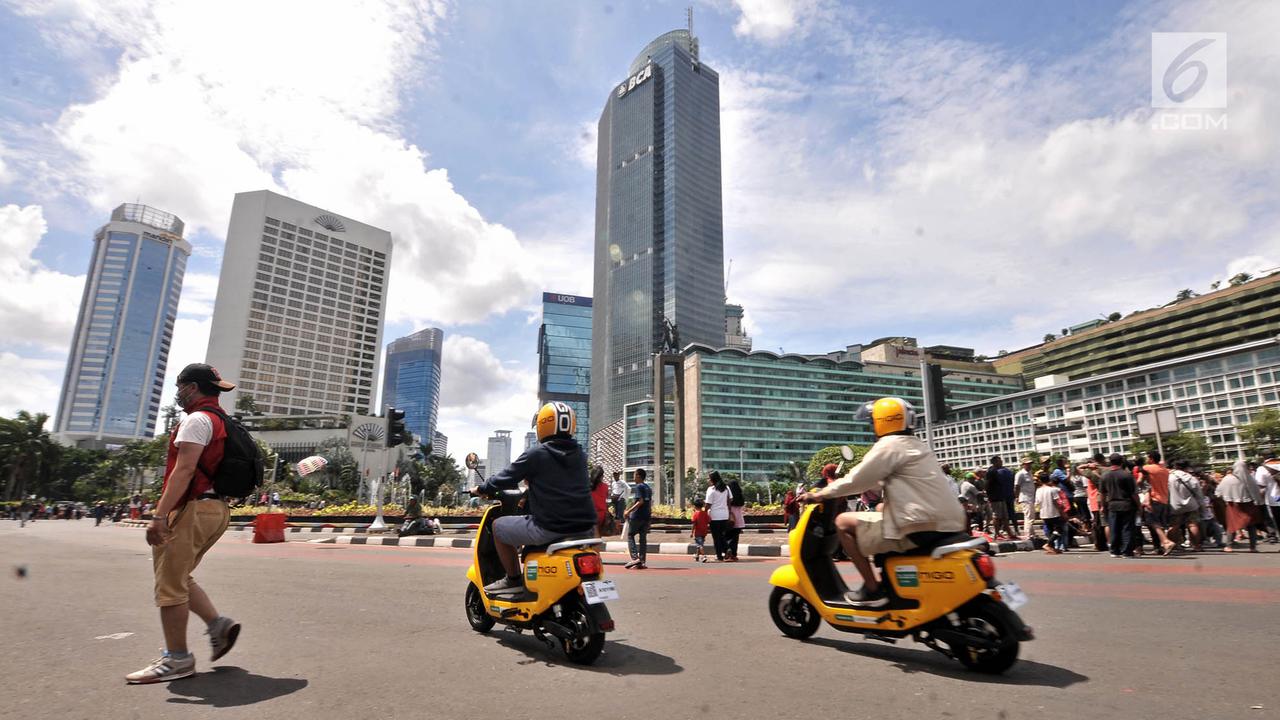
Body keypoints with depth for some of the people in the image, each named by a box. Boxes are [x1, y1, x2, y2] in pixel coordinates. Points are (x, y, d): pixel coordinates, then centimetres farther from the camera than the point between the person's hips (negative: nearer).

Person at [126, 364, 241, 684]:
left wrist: (159, 515, -21)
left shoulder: (197, 419, -10)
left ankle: (176, 659, 4)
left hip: (193, 509, -10)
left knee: (170, 583, -2)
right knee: (178, 578, 19)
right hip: (215, 509, 10)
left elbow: (184, 470, -19)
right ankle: (218, 624, 10)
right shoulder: (222, 421, 20)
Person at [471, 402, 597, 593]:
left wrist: (481, 489, 19)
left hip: (550, 528, -7)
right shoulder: (580, 454, 10)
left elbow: (506, 478, 0)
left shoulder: (535, 454, -7)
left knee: (499, 526, 15)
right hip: (585, 526, 7)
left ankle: (513, 579, 19)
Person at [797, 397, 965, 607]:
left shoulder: (890, 445, -7)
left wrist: (821, 494, 3)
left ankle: (873, 590, 0)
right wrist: (837, 487, 30)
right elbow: (875, 478, 29)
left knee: (843, 522, -1)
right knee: (882, 507, 34)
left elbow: (858, 478, -8)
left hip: (921, 527, -10)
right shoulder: (916, 445, 21)